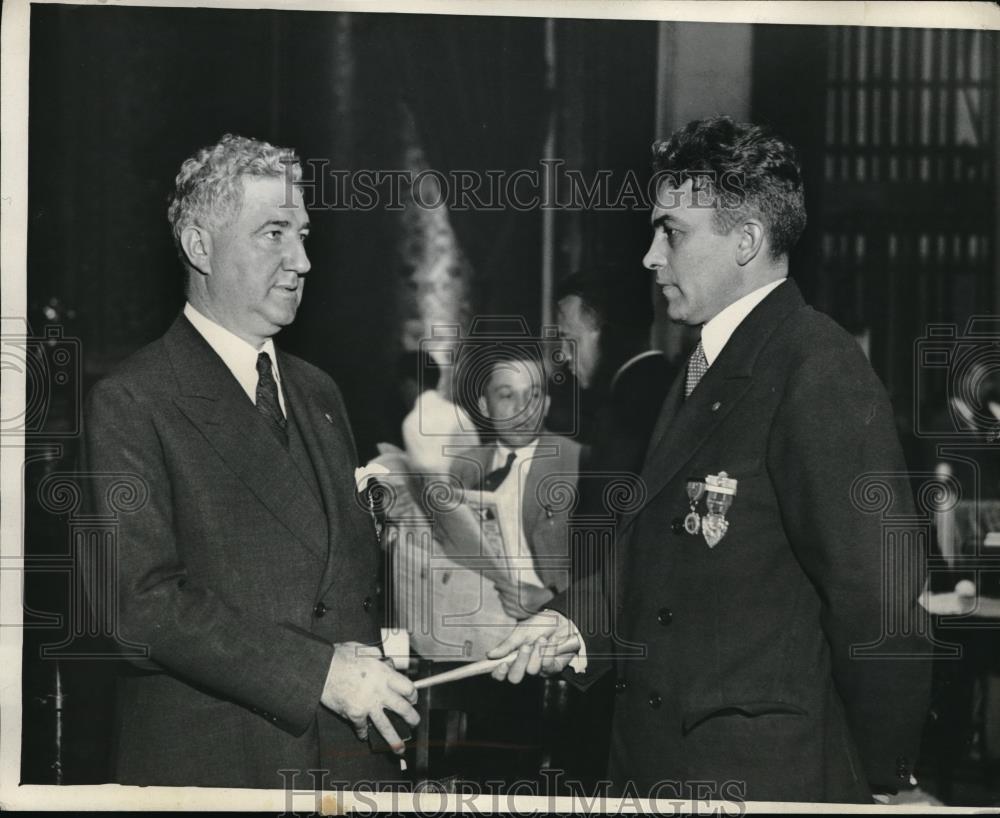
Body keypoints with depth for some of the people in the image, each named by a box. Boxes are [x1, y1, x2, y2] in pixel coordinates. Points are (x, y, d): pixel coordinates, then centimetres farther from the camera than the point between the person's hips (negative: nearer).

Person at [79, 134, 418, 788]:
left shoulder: (319, 394, 14)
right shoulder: (131, 403, -9)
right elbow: (139, 602, -16)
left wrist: (361, 658, -1)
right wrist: (318, 672, -19)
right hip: (209, 765, -6)